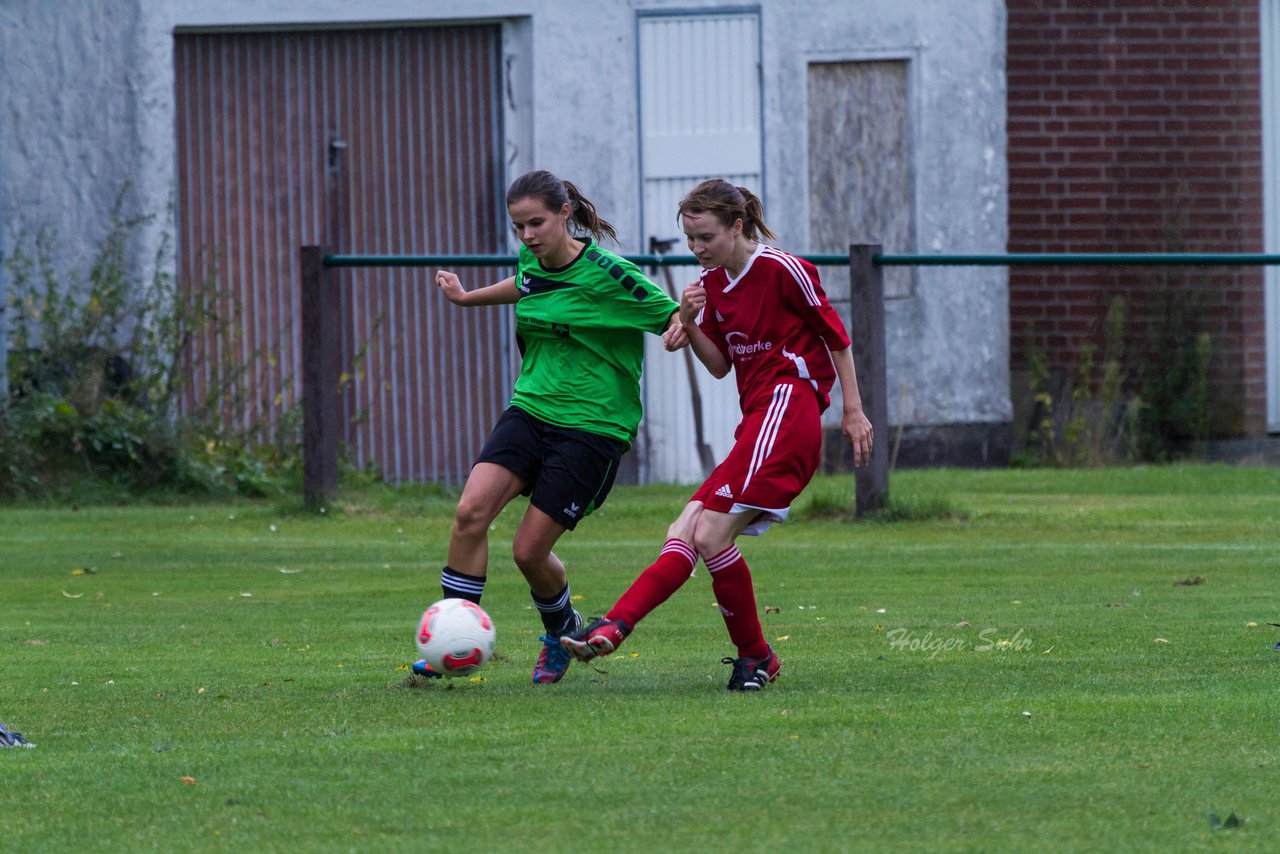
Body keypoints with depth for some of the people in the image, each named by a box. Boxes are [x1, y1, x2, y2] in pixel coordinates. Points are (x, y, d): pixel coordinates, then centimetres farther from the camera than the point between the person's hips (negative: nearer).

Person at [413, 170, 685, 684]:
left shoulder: (606, 274, -15)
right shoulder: (531, 263, 4)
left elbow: (673, 315, -10)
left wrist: (679, 326, -32)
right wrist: (467, 298, 37)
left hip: (592, 425, -6)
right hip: (531, 409, 6)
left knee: (529, 550, -6)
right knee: (471, 512, -15)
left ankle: (562, 633, 25)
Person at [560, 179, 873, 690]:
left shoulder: (783, 270, -6)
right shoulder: (713, 282, 17)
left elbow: (836, 337, 1)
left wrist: (853, 411, 1)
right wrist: (690, 325, -1)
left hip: (787, 408, -8)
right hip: (756, 420, 8)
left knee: (712, 536, -18)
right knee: (683, 536, -3)